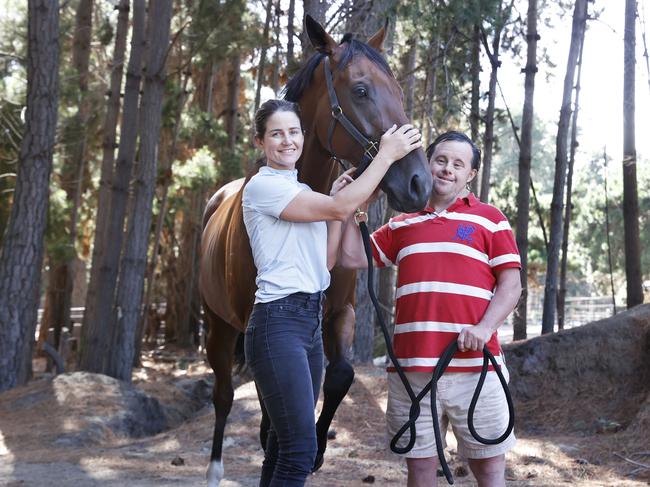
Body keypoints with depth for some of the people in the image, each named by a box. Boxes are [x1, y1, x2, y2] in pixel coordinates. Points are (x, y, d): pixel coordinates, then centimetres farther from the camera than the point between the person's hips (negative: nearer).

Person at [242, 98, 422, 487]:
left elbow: (327, 261, 13)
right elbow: (340, 208, -17)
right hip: (278, 323, -9)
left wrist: (339, 200, 8)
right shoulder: (263, 186, -8)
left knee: (284, 446, 10)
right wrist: (387, 155, -11)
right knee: (301, 452, -15)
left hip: (311, 322, 9)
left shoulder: (303, 193, 19)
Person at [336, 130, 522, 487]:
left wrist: (485, 327, -16)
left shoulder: (490, 219, 6)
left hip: (473, 366, -3)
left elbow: (511, 284, 0)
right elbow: (352, 258, 17)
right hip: (411, 369, 3)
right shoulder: (402, 226, 17)